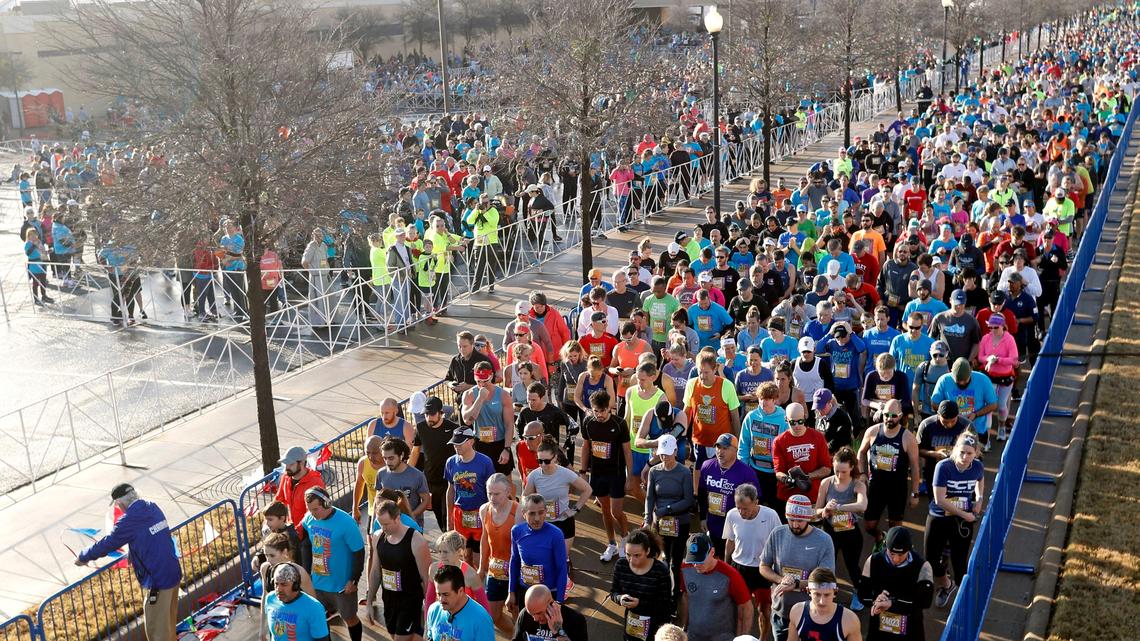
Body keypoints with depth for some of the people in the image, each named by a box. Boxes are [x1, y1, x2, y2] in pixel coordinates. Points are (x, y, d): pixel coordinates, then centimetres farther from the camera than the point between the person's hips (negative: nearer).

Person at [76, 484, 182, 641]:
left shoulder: (129, 521, -17)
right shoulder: (153, 508, 5)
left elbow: (106, 544, -8)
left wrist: (82, 557, 8)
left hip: (158, 581, -8)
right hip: (174, 574, 8)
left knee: (156, 628, 6)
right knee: (169, 621, 23)